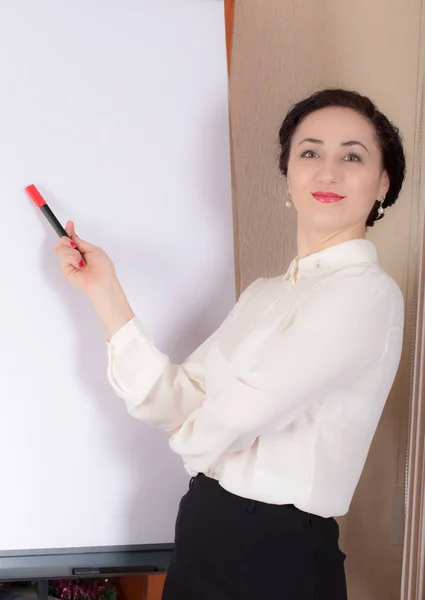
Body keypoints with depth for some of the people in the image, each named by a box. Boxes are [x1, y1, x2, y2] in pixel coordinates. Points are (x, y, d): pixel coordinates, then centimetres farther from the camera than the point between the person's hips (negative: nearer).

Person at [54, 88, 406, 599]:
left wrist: (193, 436, 1)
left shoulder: (366, 293, -17)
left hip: (276, 553, -7)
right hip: (201, 533, 7)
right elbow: (174, 405, -1)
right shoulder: (263, 294, 7)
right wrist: (103, 289, 1)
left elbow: (225, 421, -21)